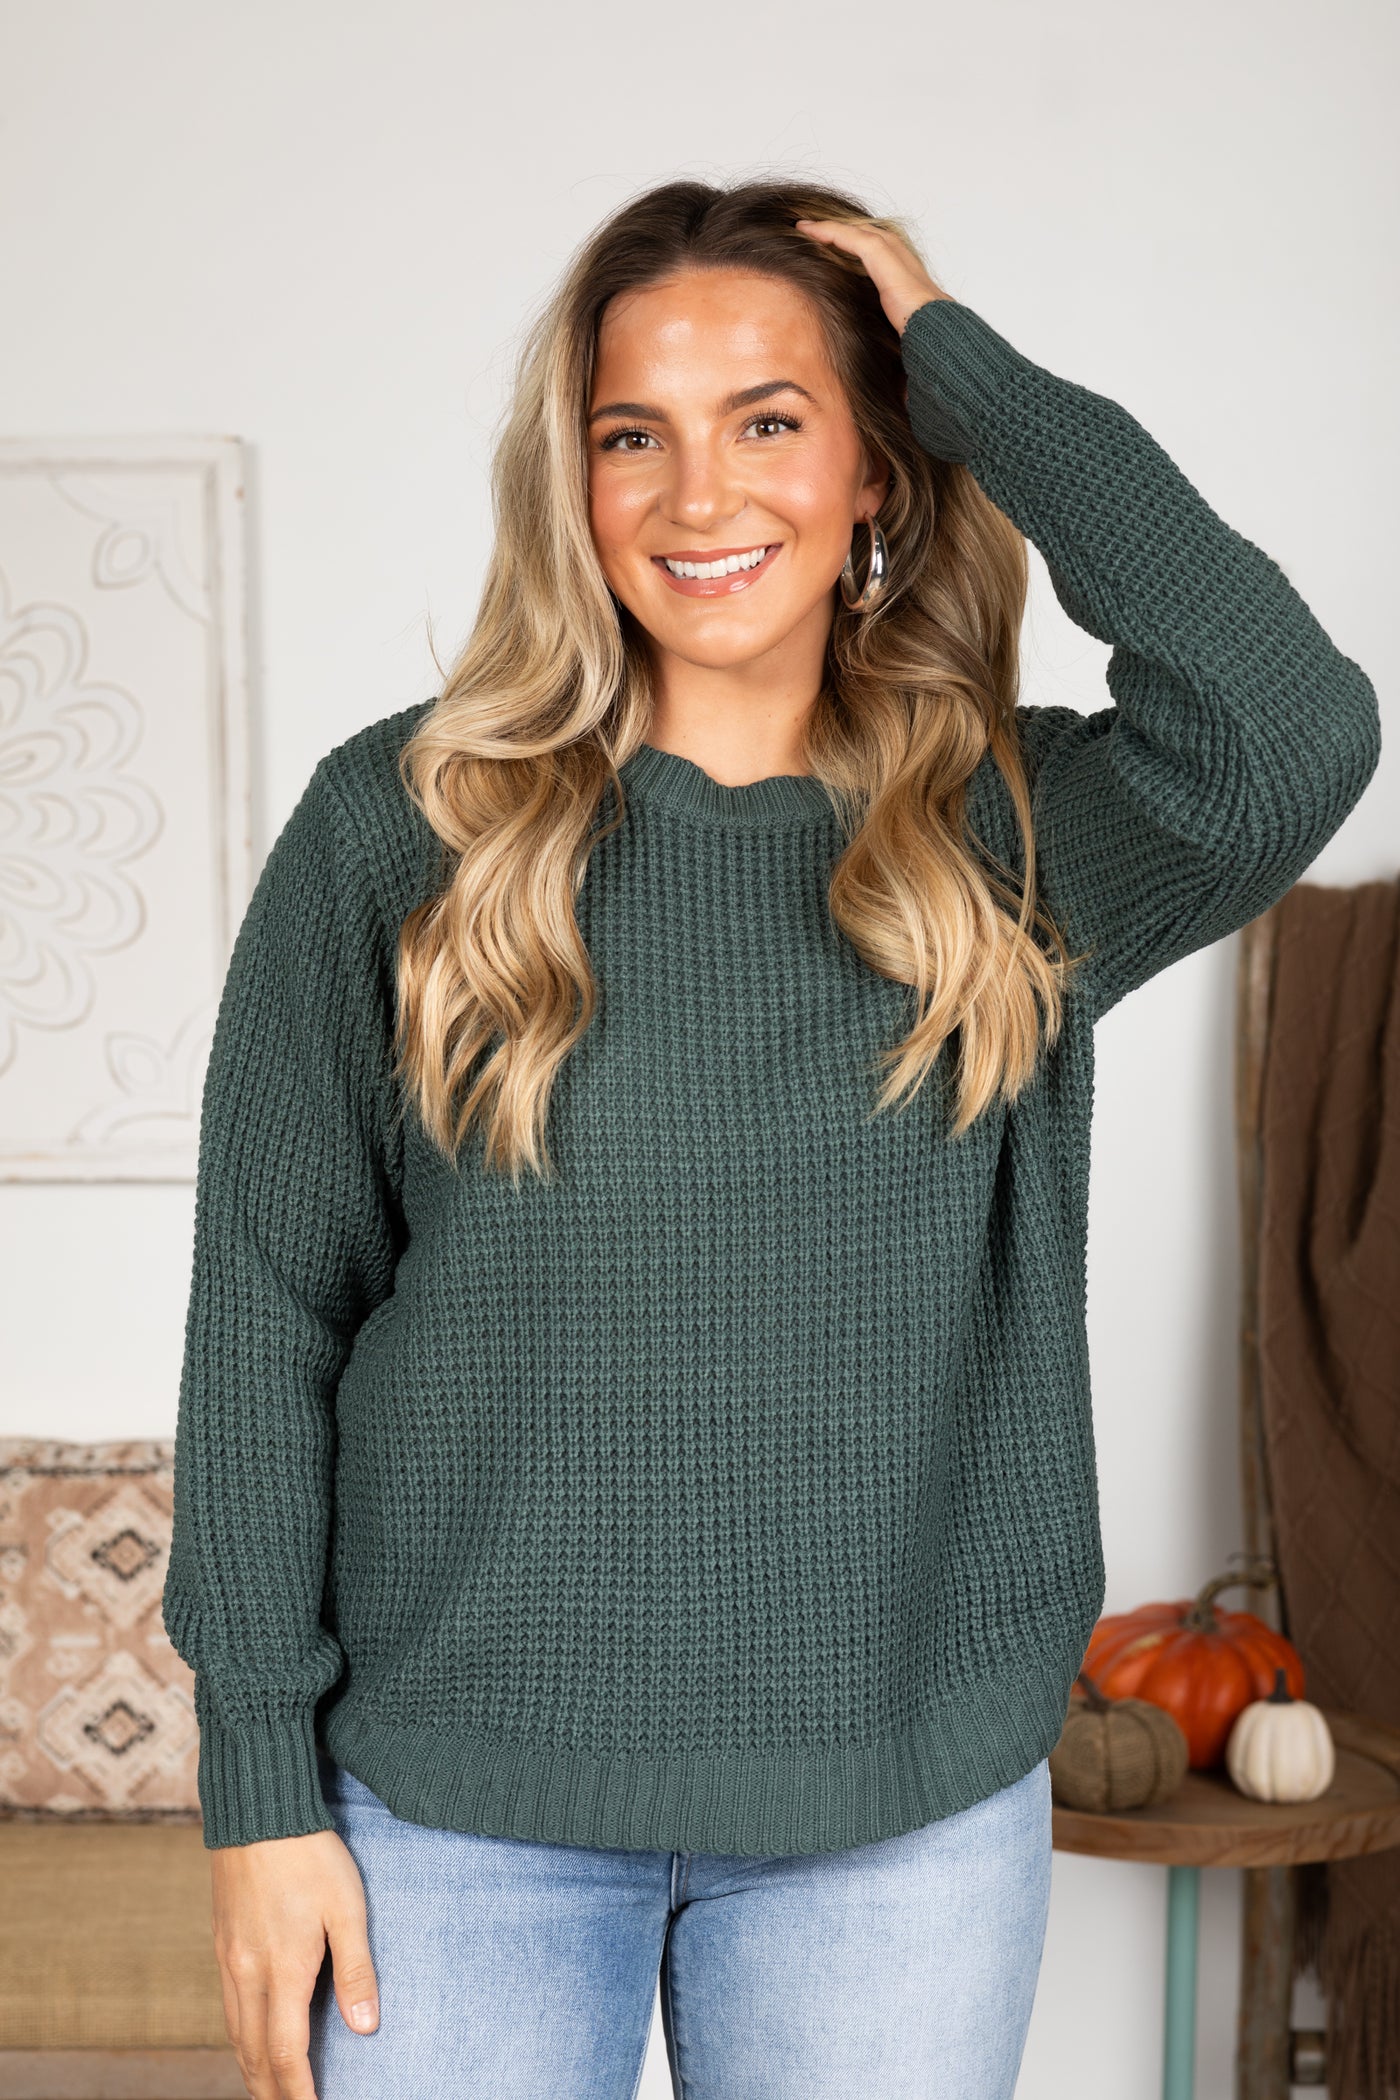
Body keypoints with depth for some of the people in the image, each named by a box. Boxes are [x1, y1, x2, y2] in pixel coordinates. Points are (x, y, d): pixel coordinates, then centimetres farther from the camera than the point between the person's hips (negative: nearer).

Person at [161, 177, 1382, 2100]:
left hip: (908, 1810, 1)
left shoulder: (1011, 839, -2)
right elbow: (265, 1309, -2)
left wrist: (961, 355, -12)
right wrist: (264, 1781, -4)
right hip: (458, 1801, 0)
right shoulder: (402, 825, -4)